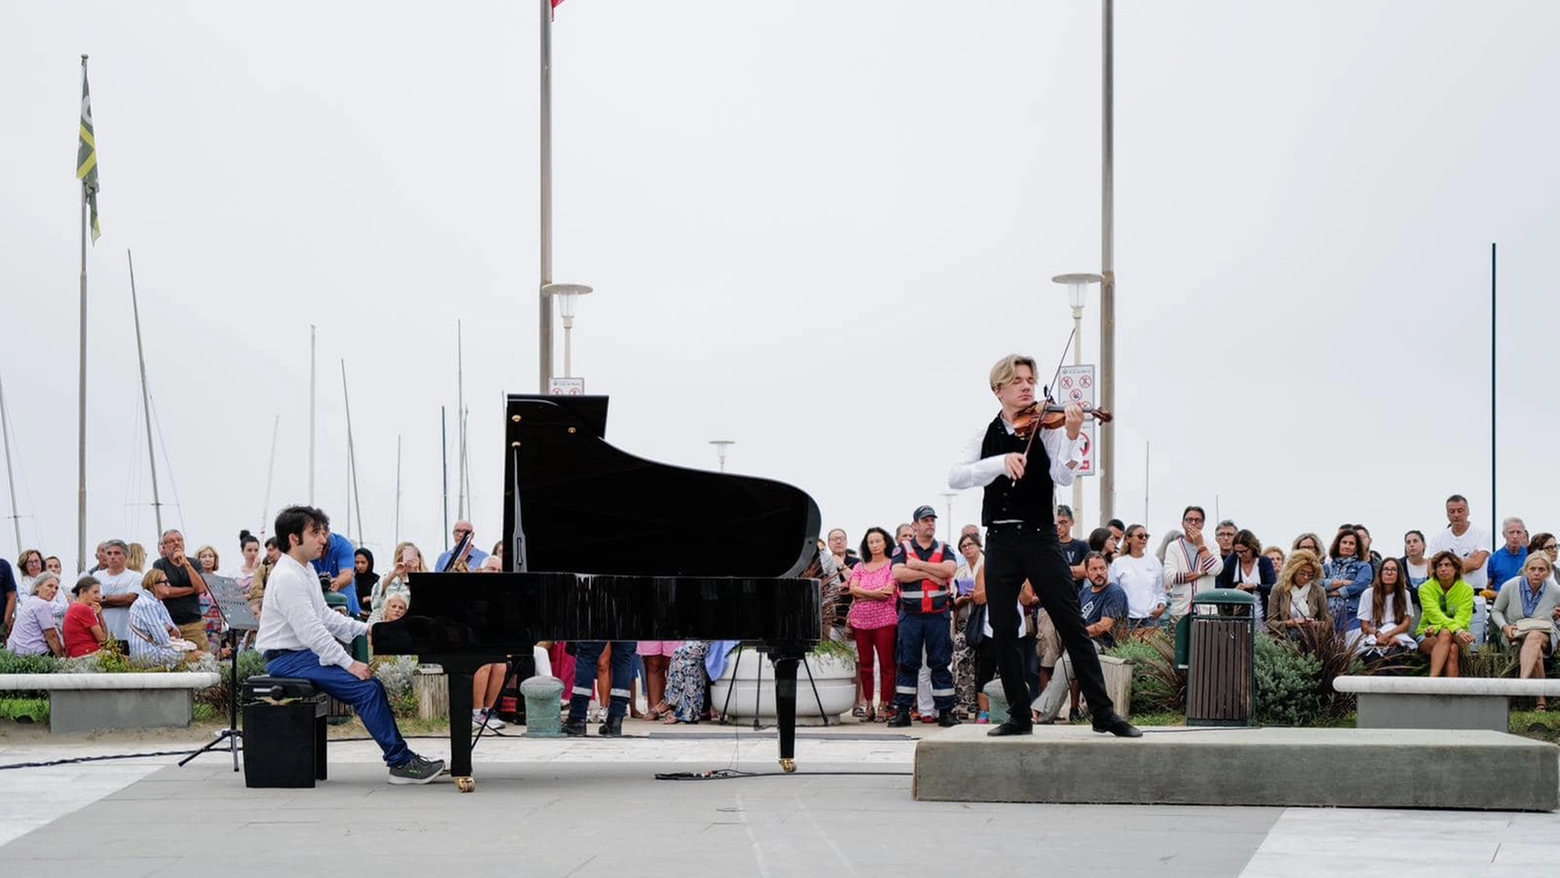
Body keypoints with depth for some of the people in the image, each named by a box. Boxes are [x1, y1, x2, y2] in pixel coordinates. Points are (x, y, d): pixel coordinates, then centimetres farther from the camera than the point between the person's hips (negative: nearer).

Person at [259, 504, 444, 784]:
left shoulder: (306, 572, 14)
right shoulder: (287, 578, -19)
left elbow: (325, 615, 19)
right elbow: (310, 631, -24)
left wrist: (365, 628, 7)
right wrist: (349, 664, -23)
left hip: (305, 653, 10)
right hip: (287, 659, -10)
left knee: (371, 685, 1)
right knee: (366, 688, -20)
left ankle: (402, 759, 2)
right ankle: (400, 762, -15)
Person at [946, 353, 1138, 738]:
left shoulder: (1046, 427, 1)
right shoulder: (986, 436, 9)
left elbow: (1063, 478, -14)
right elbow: (955, 477, -6)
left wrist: (1071, 436, -31)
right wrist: (1000, 462, -21)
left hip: (1040, 537, -2)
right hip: (1000, 541, 3)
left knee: (1072, 625, -5)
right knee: (1003, 631, 2)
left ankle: (1103, 712, -2)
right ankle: (1019, 715, 12)